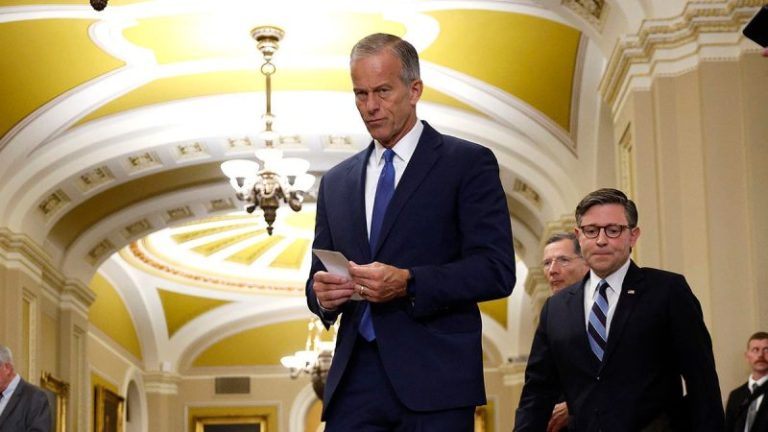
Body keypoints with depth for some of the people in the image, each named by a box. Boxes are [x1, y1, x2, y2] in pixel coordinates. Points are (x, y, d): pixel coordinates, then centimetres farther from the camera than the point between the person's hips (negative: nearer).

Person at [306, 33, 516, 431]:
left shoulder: (468, 163, 2)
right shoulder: (336, 182, 18)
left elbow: (497, 270, -7)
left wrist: (409, 283, -19)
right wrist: (322, 293, -4)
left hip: (433, 378, -4)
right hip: (354, 378, 4)